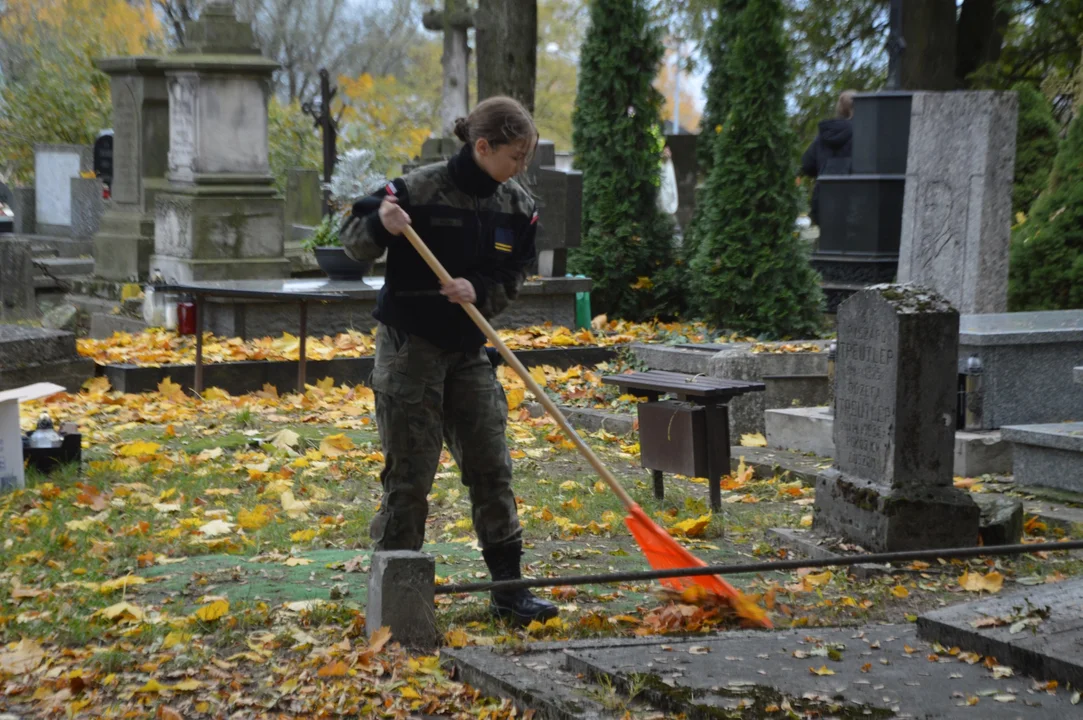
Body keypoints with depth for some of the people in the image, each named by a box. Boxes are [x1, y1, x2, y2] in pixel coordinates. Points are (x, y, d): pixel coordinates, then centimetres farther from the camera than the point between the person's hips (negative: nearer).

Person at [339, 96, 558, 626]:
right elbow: (354, 244, -8)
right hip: (410, 348, -5)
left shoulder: (517, 207, 1)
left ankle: (509, 587, 14)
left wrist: (479, 290, -16)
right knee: (410, 474, -1)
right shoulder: (420, 190, -15)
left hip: (470, 351, 5)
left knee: (491, 467, 5)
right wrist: (380, 222, -30)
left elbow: (513, 279, 6)